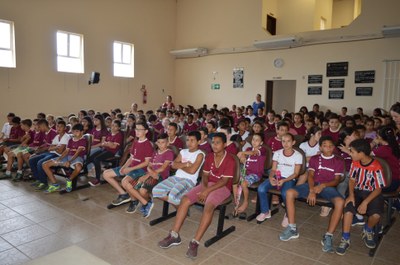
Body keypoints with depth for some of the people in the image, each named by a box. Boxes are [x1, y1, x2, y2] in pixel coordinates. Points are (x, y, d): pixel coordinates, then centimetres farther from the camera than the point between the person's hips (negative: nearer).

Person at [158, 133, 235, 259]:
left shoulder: (230, 160, -12)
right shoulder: (209, 156, 7)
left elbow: (224, 181, -16)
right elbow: (205, 175, 8)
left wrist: (208, 191, -22)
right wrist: (204, 188, -12)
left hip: (222, 187, -5)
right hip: (207, 184, 6)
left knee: (209, 206, -35)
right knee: (185, 199, -16)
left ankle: (195, 242, -32)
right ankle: (174, 235, -12)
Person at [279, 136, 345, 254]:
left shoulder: (339, 161, 11)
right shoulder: (314, 158, 15)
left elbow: (336, 180, 1)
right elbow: (310, 175, 2)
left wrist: (323, 185, -19)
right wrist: (311, 190, -16)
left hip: (328, 187, -1)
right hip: (313, 185, 2)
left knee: (340, 202, -35)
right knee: (290, 193, -23)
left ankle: (328, 236, -25)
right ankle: (292, 229, -17)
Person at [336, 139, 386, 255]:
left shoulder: (376, 167, -18)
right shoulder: (355, 163, -3)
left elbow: (378, 189, -14)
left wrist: (365, 202, -24)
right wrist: (351, 195, -12)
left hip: (372, 194, -3)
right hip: (357, 191, 3)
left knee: (376, 215, -29)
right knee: (348, 209, -25)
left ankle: (367, 231, 7)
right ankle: (345, 239, -11)